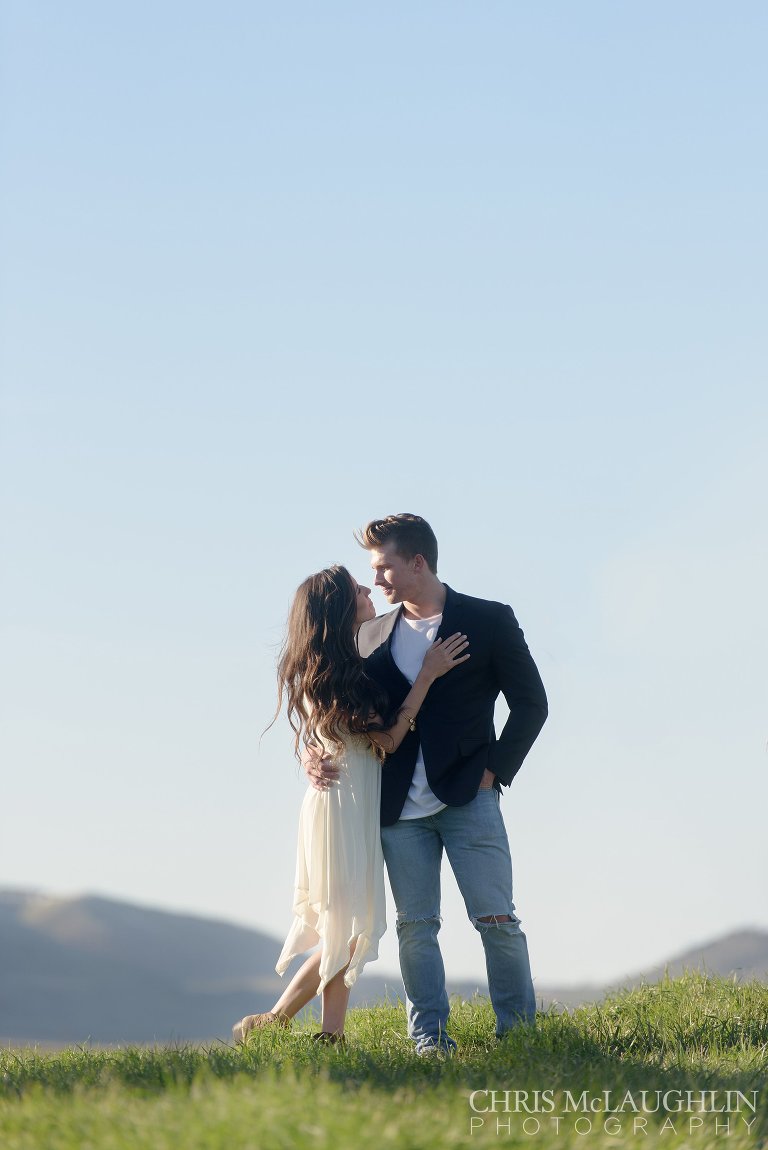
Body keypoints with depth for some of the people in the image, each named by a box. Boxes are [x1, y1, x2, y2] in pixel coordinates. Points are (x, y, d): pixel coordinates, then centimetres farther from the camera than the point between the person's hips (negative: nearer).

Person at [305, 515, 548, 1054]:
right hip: (401, 807, 4)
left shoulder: (489, 621, 1)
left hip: (468, 798, -4)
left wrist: (493, 771, -6)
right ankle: (430, 1039, 8)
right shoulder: (373, 636, 13)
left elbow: (531, 702, 2)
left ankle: (520, 1030, 6)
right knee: (414, 927, 2)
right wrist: (314, 750, 0)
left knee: (496, 919, -4)